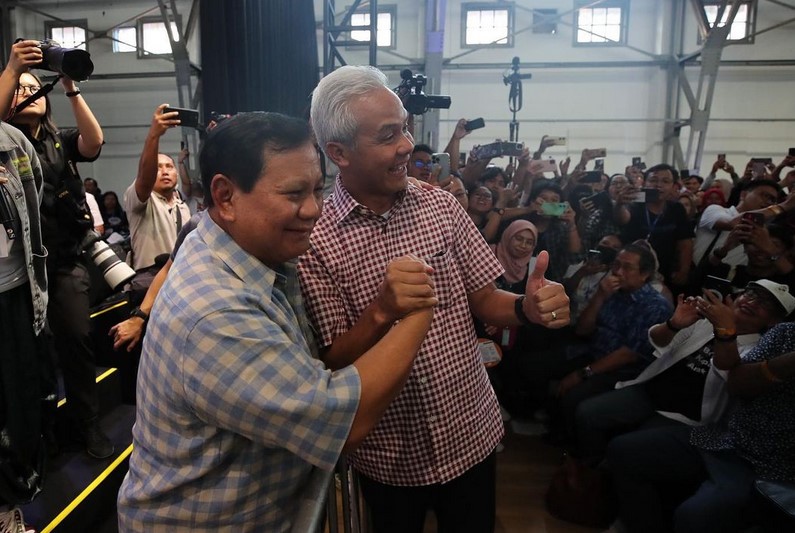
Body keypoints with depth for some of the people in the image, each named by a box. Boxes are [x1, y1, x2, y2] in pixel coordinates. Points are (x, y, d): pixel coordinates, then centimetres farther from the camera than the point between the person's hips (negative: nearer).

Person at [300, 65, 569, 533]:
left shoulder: (442, 206, -4)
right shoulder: (314, 242, -15)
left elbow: (483, 300, 1)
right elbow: (331, 364, -13)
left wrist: (527, 307, -20)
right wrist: (381, 313, -31)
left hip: (472, 434, 3)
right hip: (390, 455, -2)